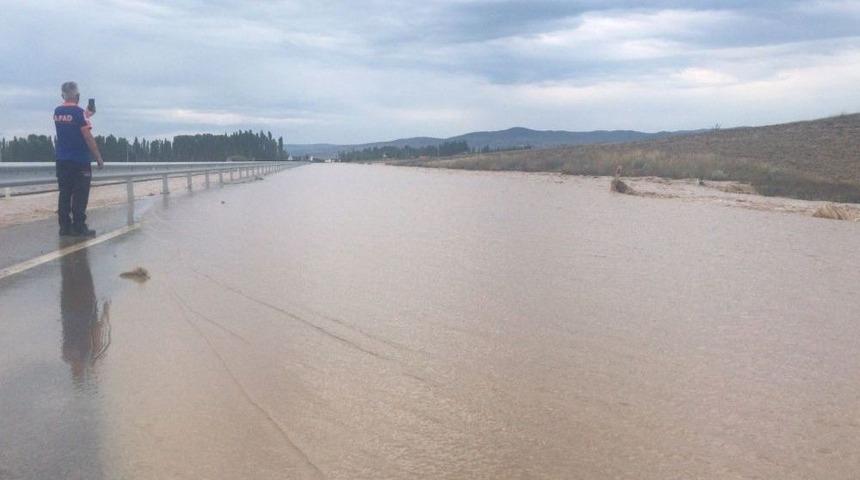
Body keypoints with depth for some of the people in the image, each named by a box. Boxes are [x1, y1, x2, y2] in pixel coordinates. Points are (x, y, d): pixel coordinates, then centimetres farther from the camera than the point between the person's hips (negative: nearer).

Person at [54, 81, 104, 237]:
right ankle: (79, 227, -3)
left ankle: (65, 226, 10)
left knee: (65, 194, 9)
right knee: (80, 195, -2)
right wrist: (98, 157, -8)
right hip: (80, 161, -6)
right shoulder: (79, 112, -12)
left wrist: (86, 116, 35)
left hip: (62, 160, 6)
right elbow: (88, 137, -14)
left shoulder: (57, 112, 7)